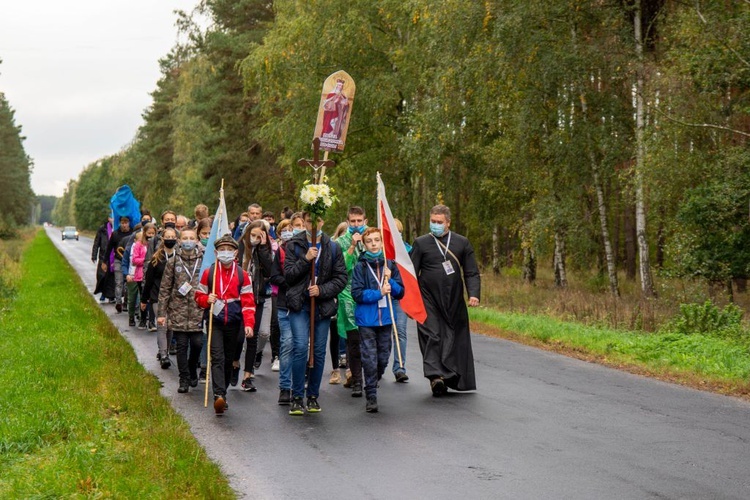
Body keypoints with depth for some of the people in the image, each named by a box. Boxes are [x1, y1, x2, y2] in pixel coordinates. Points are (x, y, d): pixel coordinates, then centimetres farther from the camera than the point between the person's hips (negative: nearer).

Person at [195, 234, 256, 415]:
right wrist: (207, 300, -15)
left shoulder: (242, 275, 2)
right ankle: (219, 395, -25)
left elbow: (248, 302, 0)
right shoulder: (209, 273, 0)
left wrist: (248, 324, -11)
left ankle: (222, 394, 25)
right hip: (215, 321, -2)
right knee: (217, 357, -15)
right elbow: (199, 295, 9)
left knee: (228, 359, 11)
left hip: (233, 323, 2)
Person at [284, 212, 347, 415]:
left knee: (319, 351, 5)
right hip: (299, 305, -2)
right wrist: (306, 259, -15)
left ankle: (313, 396, 19)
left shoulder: (332, 248, 7)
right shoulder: (294, 245, 4)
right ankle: (297, 398, -6)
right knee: (300, 347, -14)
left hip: (323, 305, 2)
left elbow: (341, 278, 4)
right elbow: (288, 275, -2)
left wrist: (322, 290, -10)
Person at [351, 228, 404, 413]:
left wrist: (390, 280, -11)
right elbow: (357, 294, -10)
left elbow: (400, 292, 6)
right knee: (369, 358, -5)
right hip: (366, 319, -3)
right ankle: (371, 397, 2)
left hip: (386, 318, 3)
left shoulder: (390, 265, 7)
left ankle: (373, 382, 34)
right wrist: (379, 293, -16)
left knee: (383, 357, 9)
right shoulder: (360, 267, -3)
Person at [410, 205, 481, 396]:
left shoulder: (462, 243, 7)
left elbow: (472, 272, 6)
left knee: (454, 339, 4)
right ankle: (435, 376, -20)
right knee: (431, 336, -13)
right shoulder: (421, 243, 4)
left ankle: (451, 378, 12)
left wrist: (474, 294, -9)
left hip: (454, 301, 2)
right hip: (429, 300, -2)